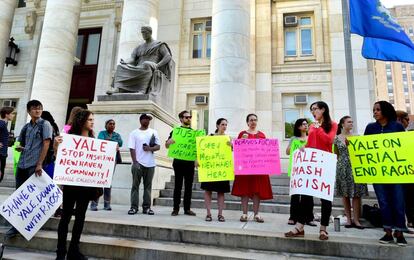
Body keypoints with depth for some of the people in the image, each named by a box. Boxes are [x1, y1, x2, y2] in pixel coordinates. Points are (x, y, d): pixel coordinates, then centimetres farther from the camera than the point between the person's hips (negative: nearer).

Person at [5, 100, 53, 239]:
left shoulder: (45, 124, -3)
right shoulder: (26, 127, 13)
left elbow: (46, 144, -10)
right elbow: (20, 143, 24)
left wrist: (39, 164, -15)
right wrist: (19, 147, -1)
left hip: (34, 165, -6)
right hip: (22, 165, 6)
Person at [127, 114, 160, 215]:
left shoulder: (154, 132, 11)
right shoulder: (134, 133, 4)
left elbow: (158, 146, 7)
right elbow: (132, 148, -2)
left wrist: (150, 148, -14)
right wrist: (135, 162, -12)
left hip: (150, 164, 2)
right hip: (138, 163, -2)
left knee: (148, 186, 6)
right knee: (135, 185, 1)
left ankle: (147, 207, 13)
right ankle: (134, 207, 7)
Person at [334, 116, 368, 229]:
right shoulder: (337, 138, 3)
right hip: (342, 167, 0)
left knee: (356, 193, -2)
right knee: (345, 194, 5)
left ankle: (356, 219, 6)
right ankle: (348, 219, 15)